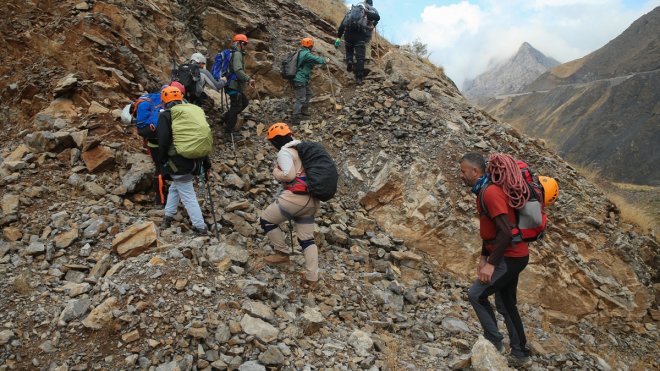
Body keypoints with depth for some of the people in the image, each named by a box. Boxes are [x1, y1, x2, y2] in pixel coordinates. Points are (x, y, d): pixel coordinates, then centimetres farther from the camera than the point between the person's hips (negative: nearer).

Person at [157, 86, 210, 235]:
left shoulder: (165, 115, -7)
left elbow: (163, 142, -12)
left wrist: (163, 162, 4)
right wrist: (206, 164, 19)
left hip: (178, 163, -7)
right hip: (194, 161, 7)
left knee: (188, 196, 1)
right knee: (175, 186, 26)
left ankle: (200, 227, 4)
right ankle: (168, 217, 33)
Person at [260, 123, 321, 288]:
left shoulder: (284, 152, -8)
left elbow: (289, 175, -19)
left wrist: (276, 172, -2)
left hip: (296, 197, -9)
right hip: (312, 200, 9)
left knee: (266, 220, 10)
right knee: (307, 239, 11)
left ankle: (282, 253, 16)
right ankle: (312, 278, 9)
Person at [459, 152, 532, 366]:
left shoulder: (490, 192, -22)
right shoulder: (484, 192, 10)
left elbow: (506, 232, -28)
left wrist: (491, 264, -26)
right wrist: (483, 257, 18)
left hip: (511, 257, -10)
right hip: (510, 256, 10)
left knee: (476, 295, -6)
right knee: (505, 304, 17)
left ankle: (494, 342, 8)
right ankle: (520, 354, 27)